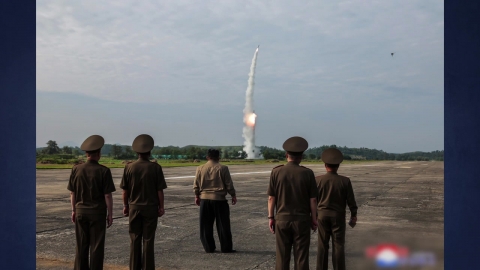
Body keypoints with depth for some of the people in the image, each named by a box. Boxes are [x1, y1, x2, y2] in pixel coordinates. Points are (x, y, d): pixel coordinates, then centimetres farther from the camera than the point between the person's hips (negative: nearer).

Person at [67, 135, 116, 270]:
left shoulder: (76, 169, -3)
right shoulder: (104, 171, -14)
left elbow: (72, 193, 3)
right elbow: (107, 195, -12)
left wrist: (73, 210, 14)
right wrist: (110, 214, -3)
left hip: (81, 211, 4)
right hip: (97, 212, -3)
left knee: (81, 245, 13)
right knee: (96, 246, 5)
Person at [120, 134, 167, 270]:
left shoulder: (129, 167, -4)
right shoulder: (155, 167, -10)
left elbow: (125, 190, 0)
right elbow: (160, 190, -7)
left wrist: (125, 205, 11)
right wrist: (161, 207, 2)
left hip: (134, 207, 2)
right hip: (150, 207, -2)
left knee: (135, 240, 10)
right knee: (148, 240, 5)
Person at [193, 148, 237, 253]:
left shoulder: (200, 168, 1)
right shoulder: (223, 168, -6)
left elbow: (196, 185, 6)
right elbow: (229, 184, -4)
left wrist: (197, 196, 19)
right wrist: (233, 195, 8)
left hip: (205, 199, 2)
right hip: (219, 199, -2)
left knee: (206, 226, 11)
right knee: (223, 225, 6)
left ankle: (208, 247, 14)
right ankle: (226, 247, 10)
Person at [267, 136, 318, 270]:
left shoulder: (276, 172, -5)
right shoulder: (307, 173, -7)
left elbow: (271, 198, -3)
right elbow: (313, 200, -3)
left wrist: (271, 217, 7)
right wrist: (314, 219, 8)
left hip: (282, 220, 1)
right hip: (302, 220, -1)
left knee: (282, 257, 8)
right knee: (301, 257, 7)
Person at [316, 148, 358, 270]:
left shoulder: (318, 180, -9)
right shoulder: (345, 181, -9)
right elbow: (351, 200, -5)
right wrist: (353, 215, 8)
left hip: (322, 215, 1)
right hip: (338, 216, -1)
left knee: (322, 245, 9)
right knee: (338, 245, 4)